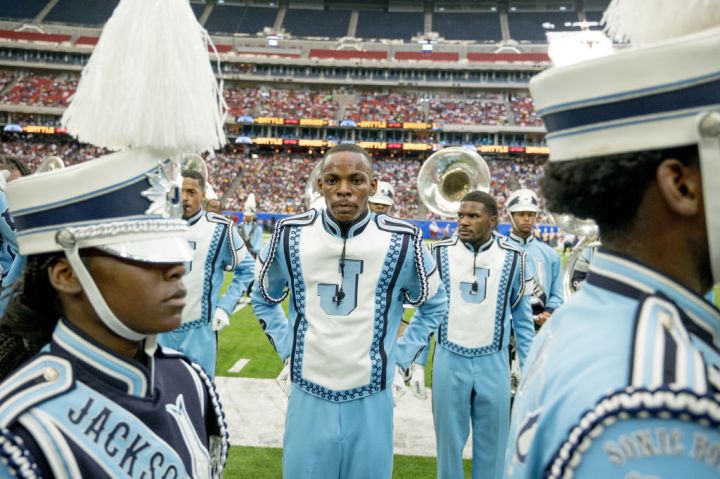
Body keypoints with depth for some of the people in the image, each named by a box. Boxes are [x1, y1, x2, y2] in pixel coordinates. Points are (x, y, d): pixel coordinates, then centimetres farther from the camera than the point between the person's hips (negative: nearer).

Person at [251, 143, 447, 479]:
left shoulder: (401, 241, -8)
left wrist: (400, 360, 4)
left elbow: (434, 305, 9)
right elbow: (263, 298, 13)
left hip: (371, 402, -1)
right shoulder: (290, 234, -5)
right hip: (308, 397, 1)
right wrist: (287, 352, 5)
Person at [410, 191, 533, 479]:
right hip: (449, 361, 0)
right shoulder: (440, 253, -5)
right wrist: (418, 363, 3)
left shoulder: (513, 258, -4)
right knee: (449, 443, 14)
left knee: (491, 447, 14)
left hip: (493, 363, 0)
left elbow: (522, 317, 4)